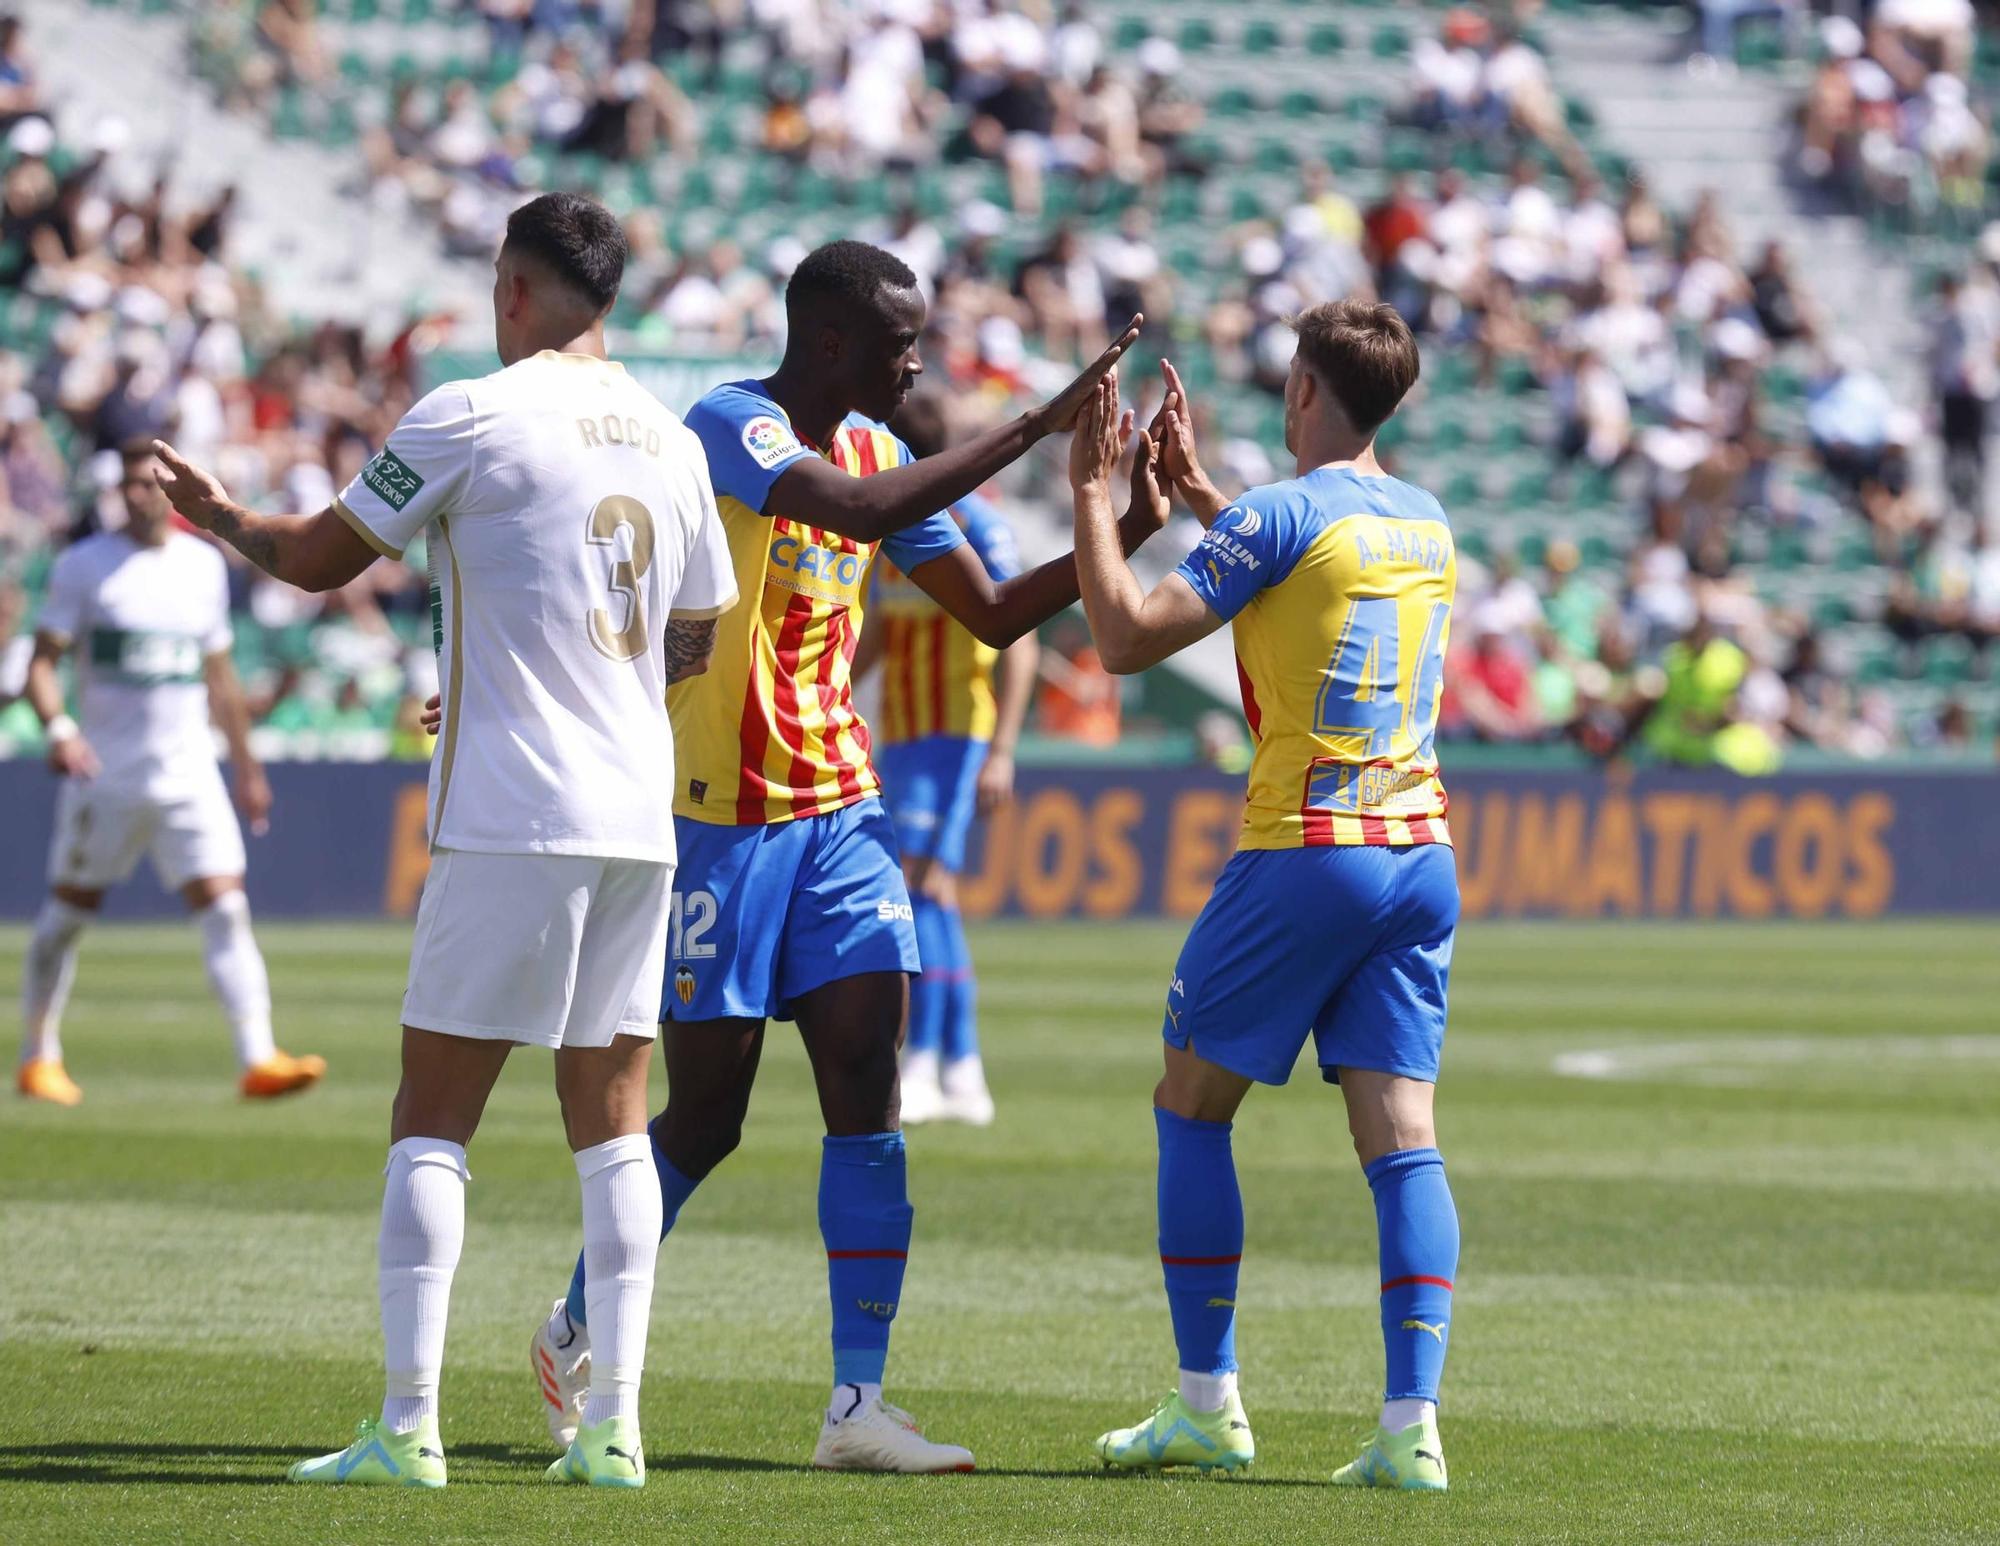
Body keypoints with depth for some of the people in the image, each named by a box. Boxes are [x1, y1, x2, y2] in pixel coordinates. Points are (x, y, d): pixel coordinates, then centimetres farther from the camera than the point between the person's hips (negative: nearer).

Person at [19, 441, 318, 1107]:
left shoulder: (203, 565, 10)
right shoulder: (84, 566, -2)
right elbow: (43, 659, -5)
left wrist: (245, 764, 20)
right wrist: (57, 727, -24)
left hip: (189, 773, 3)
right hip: (105, 774, -3)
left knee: (226, 906, -9)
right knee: (68, 912, 6)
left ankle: (258, 1059, -14)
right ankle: (38, 1058, 21)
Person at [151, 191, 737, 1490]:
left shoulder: (472, 417, -6)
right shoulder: (670, 441, 11)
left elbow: (319, 559, 2)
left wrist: (219, 516, 22)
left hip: (509, 822, -5)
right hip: (639, 823, 5)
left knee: (431, 1120, -1)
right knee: (612, 1122, 9)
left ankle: (409, 1424, -6)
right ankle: (614, 1423, 4)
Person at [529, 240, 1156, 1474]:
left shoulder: (875, 450, 9)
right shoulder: (732, 426, -15)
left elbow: (995, 614, 13)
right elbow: (863, 509, -33)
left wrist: (1128, 527, 1)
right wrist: (1039, 426, -32)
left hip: (840, 811, 7)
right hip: (719, 816, -6)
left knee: (868, 1092, -6)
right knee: (707, 1115, 1)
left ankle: (860, 1405, -7)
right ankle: (575, 1335, 25)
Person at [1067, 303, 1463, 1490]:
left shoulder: (1281, 515, -9)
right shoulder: (1428, 523, 13)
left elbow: (1128, 636, -12)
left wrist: (1095, 495, -1)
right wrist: (1196, 496, 36)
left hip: (1304, 855, -6)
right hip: (1421, 853, 6)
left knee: (1192, 1110, 8)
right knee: (1402, 1139, 1)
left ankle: (1208, 1405, 8)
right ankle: (1413, 1424, -9)